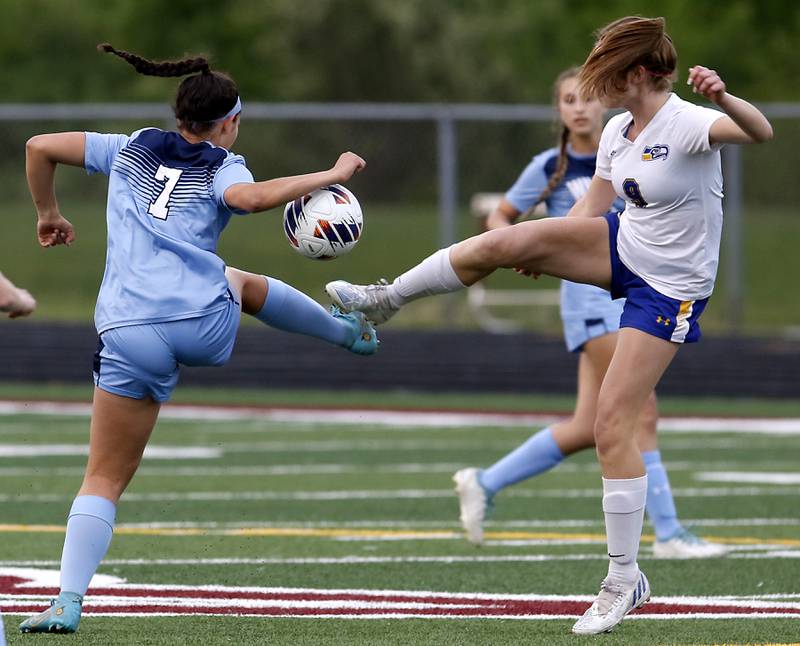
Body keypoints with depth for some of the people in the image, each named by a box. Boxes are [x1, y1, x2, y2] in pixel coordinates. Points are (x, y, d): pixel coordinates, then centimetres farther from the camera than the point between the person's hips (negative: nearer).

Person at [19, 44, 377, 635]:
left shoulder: (130, 151, 19)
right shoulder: (222, 167, 9)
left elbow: (39, 147, 21)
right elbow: (250, 197, -16)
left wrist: (49, 215, 35)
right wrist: (331, 175, -7)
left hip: (130, 337, 1)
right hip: (206, 325, -1)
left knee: (105, 478, 5)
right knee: (243, 282, 37)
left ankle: (68, 602, -12)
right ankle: (352, 330, 56)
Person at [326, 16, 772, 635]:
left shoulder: (685, 124, -25)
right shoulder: (617, 131, 1)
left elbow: (760, 131, -45)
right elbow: (592, 208, 15)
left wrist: (724, 99, -65)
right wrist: (544, 256, 8)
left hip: (669, 289, -7)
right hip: (621, 246, 7)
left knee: (612, 425, -10)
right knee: (504, 243, -13)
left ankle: (625, 579, 0)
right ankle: (387, 298, 8)